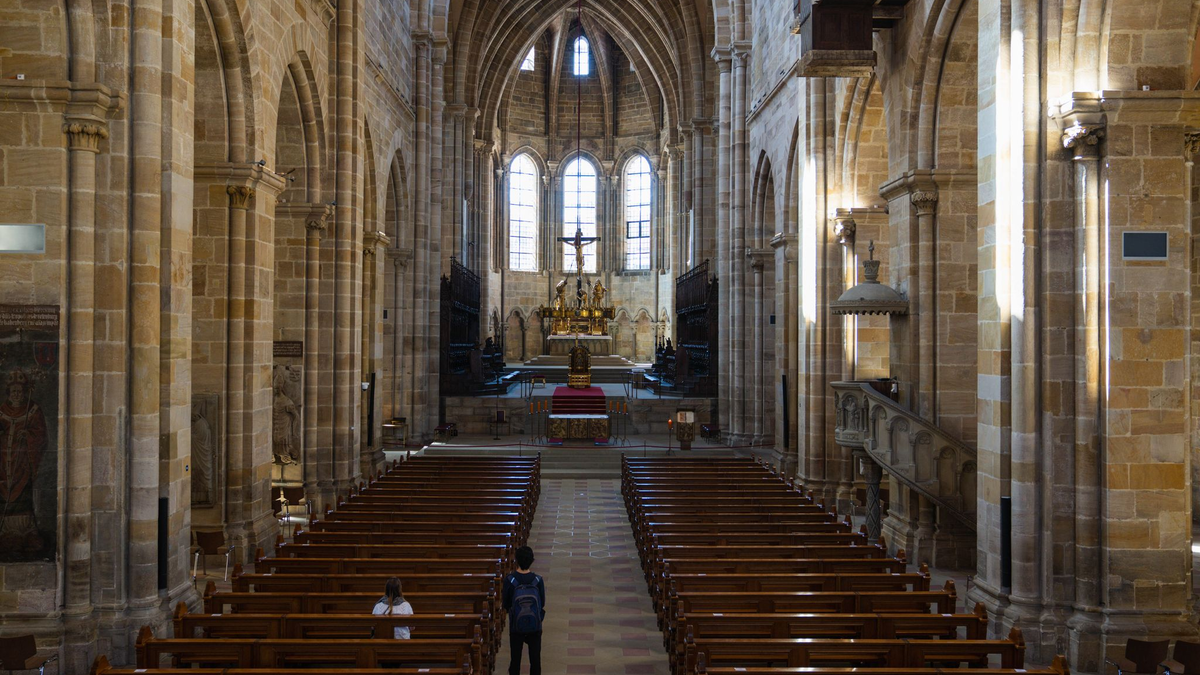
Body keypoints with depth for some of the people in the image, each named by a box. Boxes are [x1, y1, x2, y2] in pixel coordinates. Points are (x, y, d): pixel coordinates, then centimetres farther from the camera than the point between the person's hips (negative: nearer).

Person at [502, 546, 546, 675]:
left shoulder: (509, 580, -15)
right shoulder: (538, 580, -12)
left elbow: (506, 606, -6)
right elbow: (542, 605, -3)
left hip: (516, 627, -1)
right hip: (535, 627, 1)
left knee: (515, 660, 11)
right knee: (535, 659, 11)